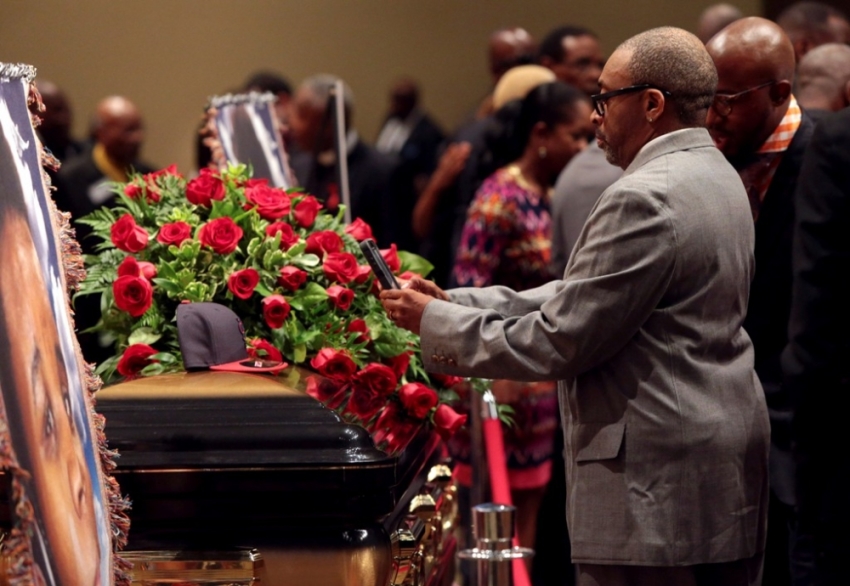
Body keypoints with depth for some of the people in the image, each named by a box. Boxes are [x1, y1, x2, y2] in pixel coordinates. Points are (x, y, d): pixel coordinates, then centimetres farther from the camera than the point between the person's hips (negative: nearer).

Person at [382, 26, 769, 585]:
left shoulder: (645, 199, -19)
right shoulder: (716, 176, 13)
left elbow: (562, 340, -16)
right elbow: (581, 296, 14)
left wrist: (437, 323, -5)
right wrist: (456, 302, 10)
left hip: (657, 485, -10)